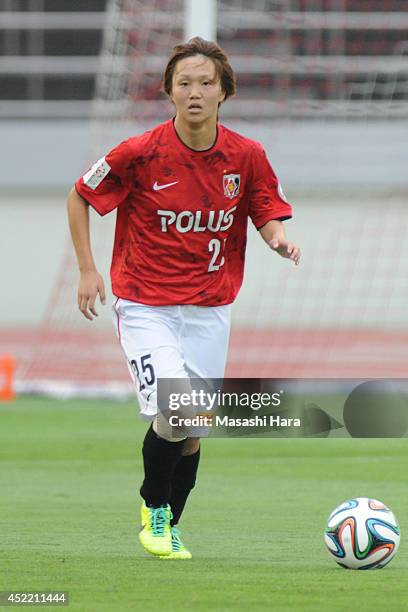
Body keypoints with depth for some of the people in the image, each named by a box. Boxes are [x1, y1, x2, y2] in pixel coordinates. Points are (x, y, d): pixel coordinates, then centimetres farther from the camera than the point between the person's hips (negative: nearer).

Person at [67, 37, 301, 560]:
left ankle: (169, 526, 29)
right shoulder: (141, 153, -12)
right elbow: (80, 196, 1)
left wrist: (279, 240, -17)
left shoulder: (247, 156, -5)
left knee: (193, 431, 7)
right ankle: (153, 509, 9)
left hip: (209, 310, 3)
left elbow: (270, 215, 7)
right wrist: (87, 270, -2)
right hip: (146, 306, -3)